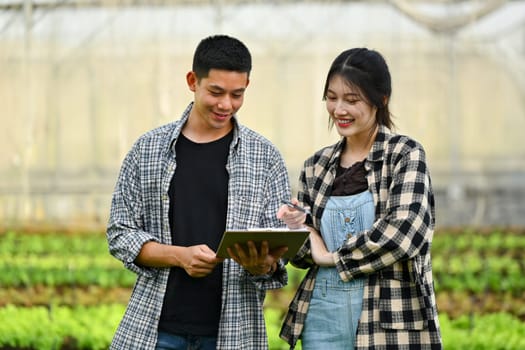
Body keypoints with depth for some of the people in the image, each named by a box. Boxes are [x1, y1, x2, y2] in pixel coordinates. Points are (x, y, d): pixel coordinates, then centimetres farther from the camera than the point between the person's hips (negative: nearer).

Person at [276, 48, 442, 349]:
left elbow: (406, 231, -17)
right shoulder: (316, 167, 9)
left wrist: (334, 256, -9)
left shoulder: (405, 155, -3)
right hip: (324, 317, 4)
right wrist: (297, 232, -7)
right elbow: (307, 256, 14)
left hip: (390, 323, -4)